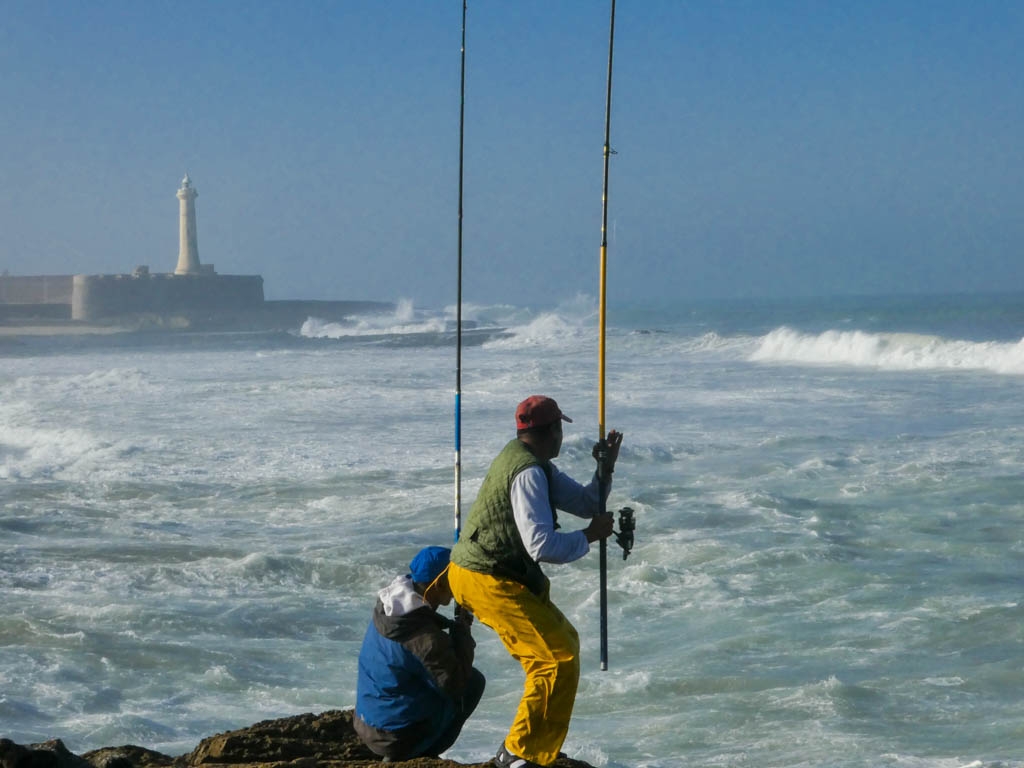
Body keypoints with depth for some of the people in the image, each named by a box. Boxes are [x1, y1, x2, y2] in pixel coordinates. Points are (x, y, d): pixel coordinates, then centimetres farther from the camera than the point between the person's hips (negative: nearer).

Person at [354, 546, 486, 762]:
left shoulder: (384, 609, -1)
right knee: (474, 682, 3)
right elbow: (456, 685, -17)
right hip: (397, 735, -8)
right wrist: (462, 629, -11)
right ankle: (410, 757, 4)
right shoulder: (427, 638, -28)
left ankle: (400, 755, 18)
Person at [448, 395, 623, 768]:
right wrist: (590, 535, -15)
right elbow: (542, 546, -28)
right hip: (488, 582, -11)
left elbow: (586, 503, 17)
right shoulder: (528, 473, -21)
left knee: (564, 641, 23)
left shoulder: (536, 465, 13)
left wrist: (606, 468, 2)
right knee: (559, 659, -13)